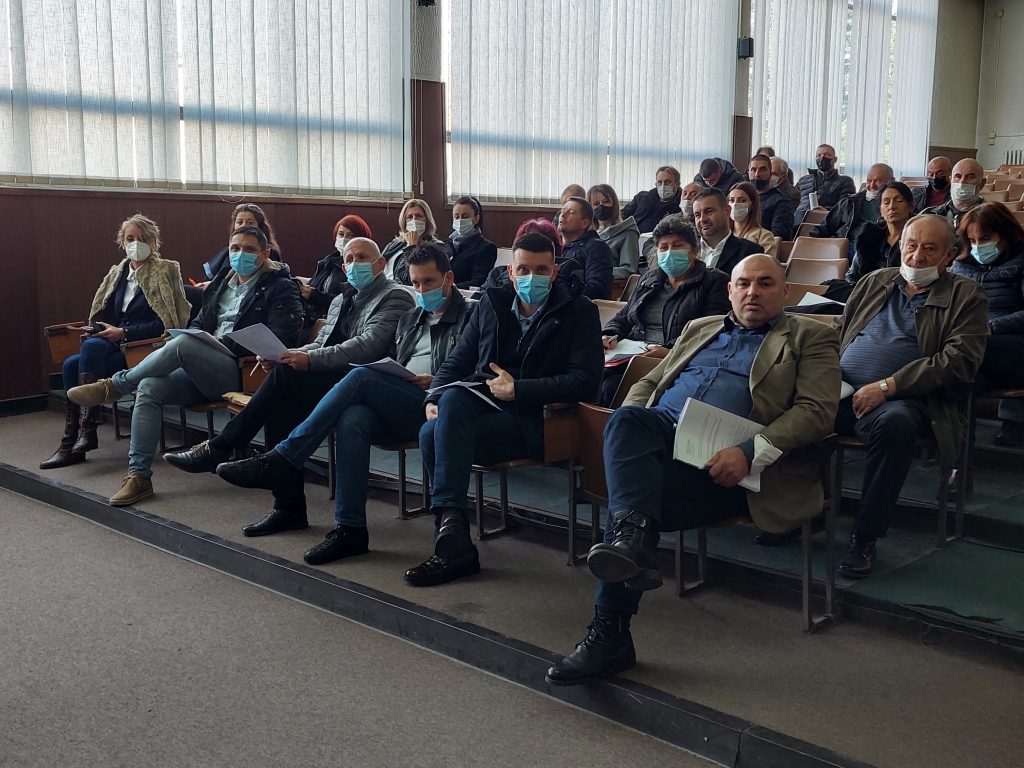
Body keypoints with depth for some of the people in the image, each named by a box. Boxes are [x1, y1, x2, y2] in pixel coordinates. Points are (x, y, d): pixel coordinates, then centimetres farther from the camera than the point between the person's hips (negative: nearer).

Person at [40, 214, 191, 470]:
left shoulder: (165, 272, -2)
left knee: (92, 347, -30)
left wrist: (123, 333, -14)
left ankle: (87, 429, -26)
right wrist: (97, 331, 0)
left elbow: (164, 323, -11)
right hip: (118, 347, 6)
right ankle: (71, 443, -18)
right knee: (71, 365, -20)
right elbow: (104, 314, 24)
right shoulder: (118, 273, 18)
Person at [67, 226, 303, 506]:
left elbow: (280, 339, -11)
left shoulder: (280, 287, 0)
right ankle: (138, 475, -16)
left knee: (184, 344, -31)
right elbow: (200, 323, 29)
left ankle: (114, 386, -11)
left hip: (240, 371, -7)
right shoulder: (222, 282, 22)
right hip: (202, 372, 7)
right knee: (149, 387, -18)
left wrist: (223, 344, -12)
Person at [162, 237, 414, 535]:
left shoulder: (395, 297, -1)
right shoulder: (342, 299, 26)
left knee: (286, 374, -24)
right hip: (330, 380, 7)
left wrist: (310, 359, -22)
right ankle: (289, 508, -17)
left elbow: (368, 345, -15)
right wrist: (283, 356, -1)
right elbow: (320, 344, 21)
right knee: (281, 405, -22)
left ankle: (218, 449, -12)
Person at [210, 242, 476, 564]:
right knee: (353, 419, -30)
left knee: (359, 377, -27)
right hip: (395, 410, 6)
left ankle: (280, 460, -22)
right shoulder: (409, 318, 29)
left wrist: (435, 382, -16)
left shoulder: (469, 315, 7)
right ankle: (350, 528, -28)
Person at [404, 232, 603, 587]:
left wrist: (517, 389, -14)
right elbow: (458, 360, 18)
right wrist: (436, 397, -3)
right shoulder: (492, 303, 17)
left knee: (436, 435, -29)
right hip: (482, 401, 5)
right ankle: (453, 535, -32)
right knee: (454, 398, -33)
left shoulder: (579, 311, 3)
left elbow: (585, 381, -8)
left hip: (534, 417, -5)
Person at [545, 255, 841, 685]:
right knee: (626, 420, -32)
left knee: (629, 497, -29)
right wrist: (628, 424, 3)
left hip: (720, 461, -4)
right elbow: (649, 383, 29)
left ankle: (610, 634, -25)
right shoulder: (699, 329, 32)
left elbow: (817, 411, -2)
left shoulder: (810, 339, 15)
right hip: (661, 431, 5)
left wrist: (750, 453, -19)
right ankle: (632, 539, -46)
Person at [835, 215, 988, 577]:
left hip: (900, 399, -3)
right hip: (840, 391, 4)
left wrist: (887, 387, -14)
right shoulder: (874, 282, 24)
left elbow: (959, 360, -4)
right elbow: (838, 335, 24)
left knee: (895, 423, -39)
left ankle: (865, 536, -24)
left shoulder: (966, 296, 10)